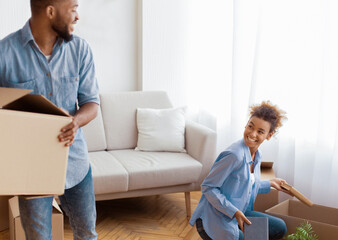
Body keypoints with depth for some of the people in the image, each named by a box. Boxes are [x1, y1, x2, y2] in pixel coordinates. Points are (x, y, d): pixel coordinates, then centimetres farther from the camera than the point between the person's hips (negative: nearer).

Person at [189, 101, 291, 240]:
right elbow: (208, 187, -21)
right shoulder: (234, 155, -25)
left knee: (280, 228, 9)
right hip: (214, 220, -9)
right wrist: (235, 212, -24)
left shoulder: (256, 156, 4)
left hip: (238, 214, 9)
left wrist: (270, 184, 21)